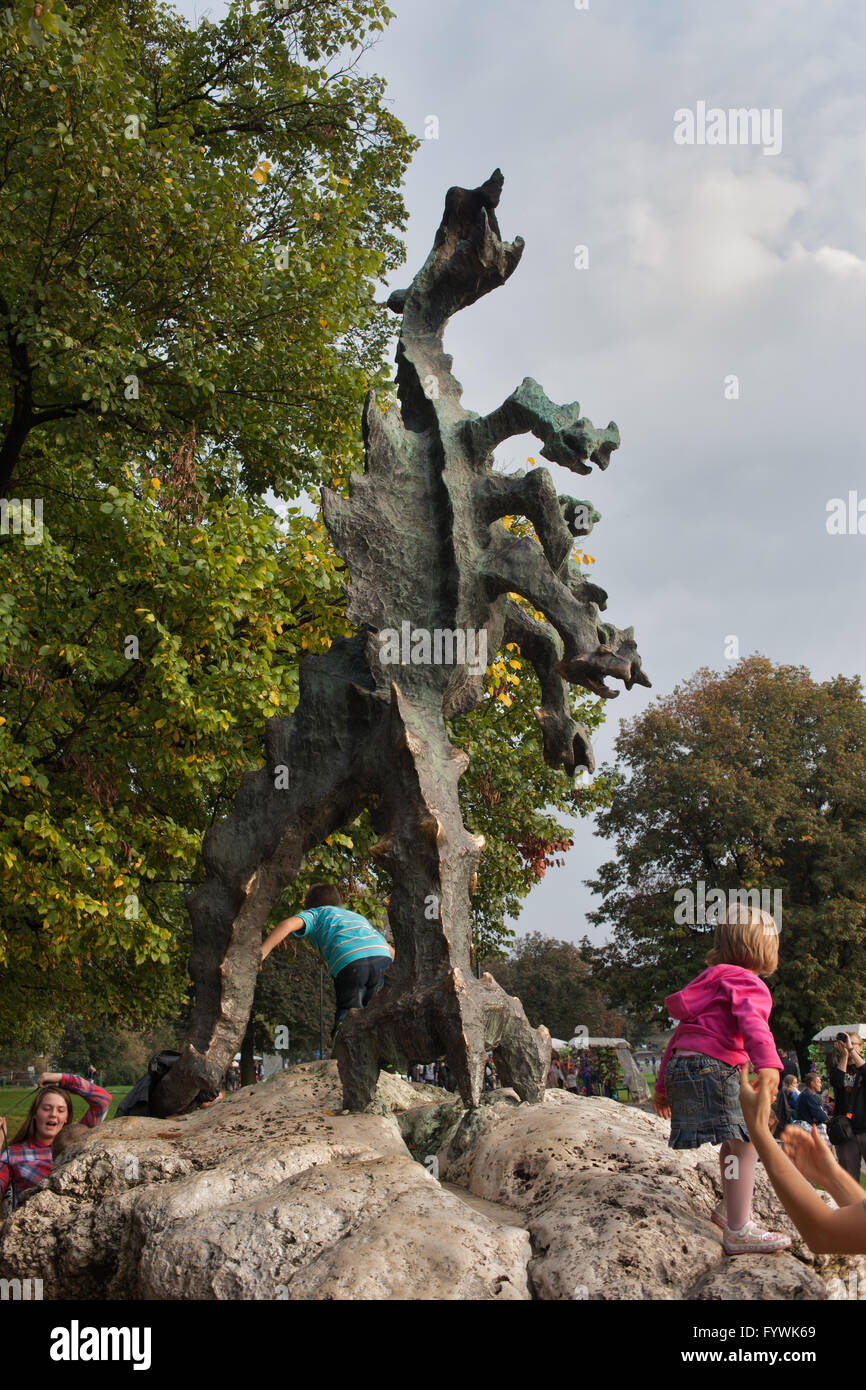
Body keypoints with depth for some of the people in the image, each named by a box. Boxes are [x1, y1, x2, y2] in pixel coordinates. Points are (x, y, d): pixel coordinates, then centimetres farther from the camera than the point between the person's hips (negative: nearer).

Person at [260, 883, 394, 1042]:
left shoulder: (316, 913, 28)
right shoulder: (358, 917, 42)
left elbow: (289, 924, 5)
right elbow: (391, 951, 37)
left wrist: (262, 952, 3)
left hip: (351, 963, -4)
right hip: (383, 958, 4)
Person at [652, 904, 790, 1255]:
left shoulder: (711, 982, 28)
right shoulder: (747, 982, -1)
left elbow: (679, 1033, 30)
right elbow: (752, 1021, -24)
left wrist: (663, 1086, 33)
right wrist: (768, 1063, -40)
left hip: (680, 1066, 10)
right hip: (710, 1067, -10)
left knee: (736, 1138, 24)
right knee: (744, 1143, -10)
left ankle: (729, 1208, 39)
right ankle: (738, 1231, -14)